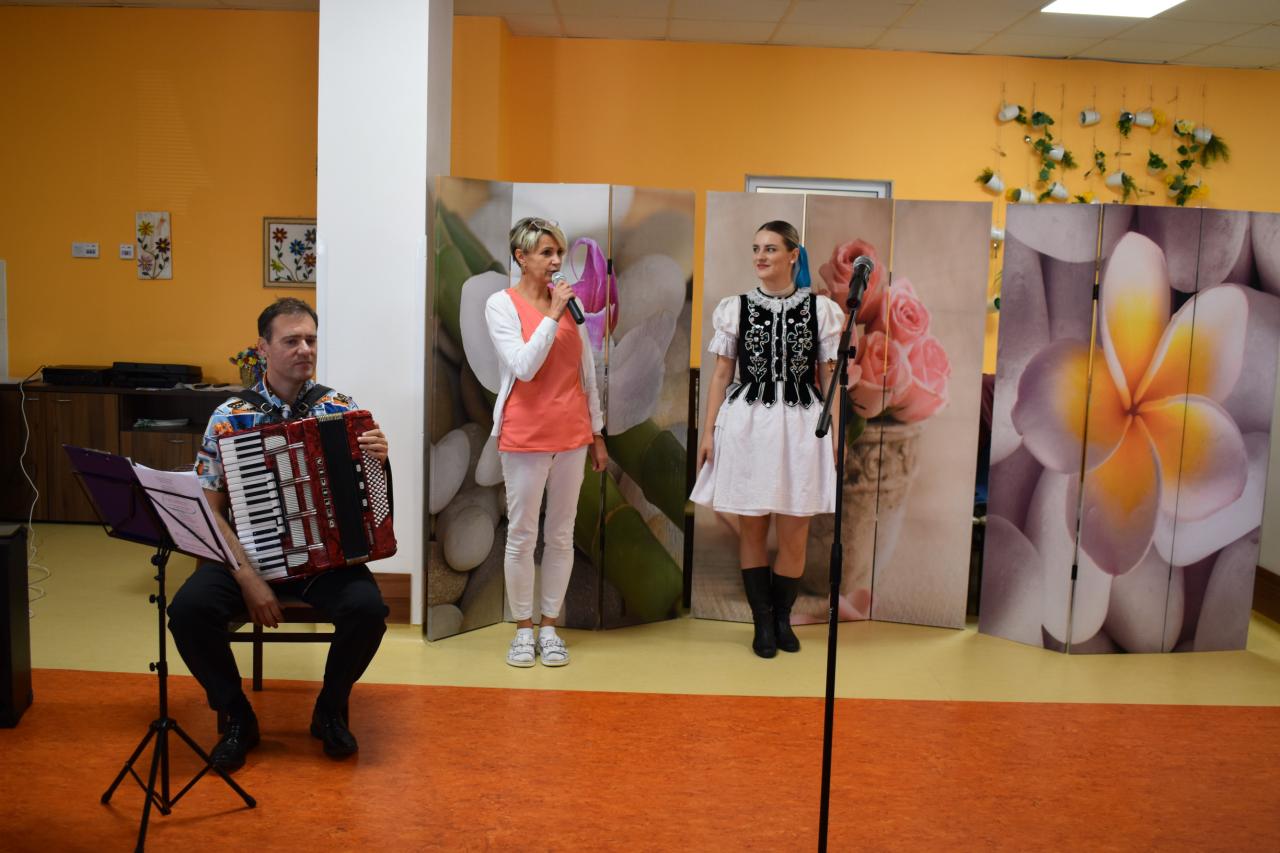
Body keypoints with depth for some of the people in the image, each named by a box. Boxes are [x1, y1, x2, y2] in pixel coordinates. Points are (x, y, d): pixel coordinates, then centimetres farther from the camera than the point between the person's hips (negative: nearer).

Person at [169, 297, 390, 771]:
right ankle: (237, 717, 0)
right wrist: (248, 578, -17)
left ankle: (331, 709, 3)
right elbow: (209, 510, -4)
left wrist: (377, 460, -18)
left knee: (367, 608, -28)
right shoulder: (229, 417, -3)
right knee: (189, 609, -27)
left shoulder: (340, 408, 0)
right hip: (247, 554, 0)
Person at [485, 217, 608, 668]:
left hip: (572, 434, 4)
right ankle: (523, 629, 18)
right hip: (525, 435, -4)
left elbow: (587, 373, 11)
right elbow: (524, 366, -16)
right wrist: (552, 316, -16)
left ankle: (550, 626, 21)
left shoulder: (570, 301, 7)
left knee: (561, 534, 9)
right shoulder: (501, 304, -4)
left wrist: (597, 433, 12)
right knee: (522, 534, 4)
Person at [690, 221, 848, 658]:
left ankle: (783, 617, 23)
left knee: (794, 534, 3)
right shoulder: (736, 307, 5)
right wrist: (708, 430, 2)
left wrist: (835, 434, -1)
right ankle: (762, 622, 20)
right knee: (751, 528, 7)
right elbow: (721, 373, 7)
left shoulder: (820, 308, 3)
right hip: (747, 423, 1)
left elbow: (829, 378, 4)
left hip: (800, 425, -1)